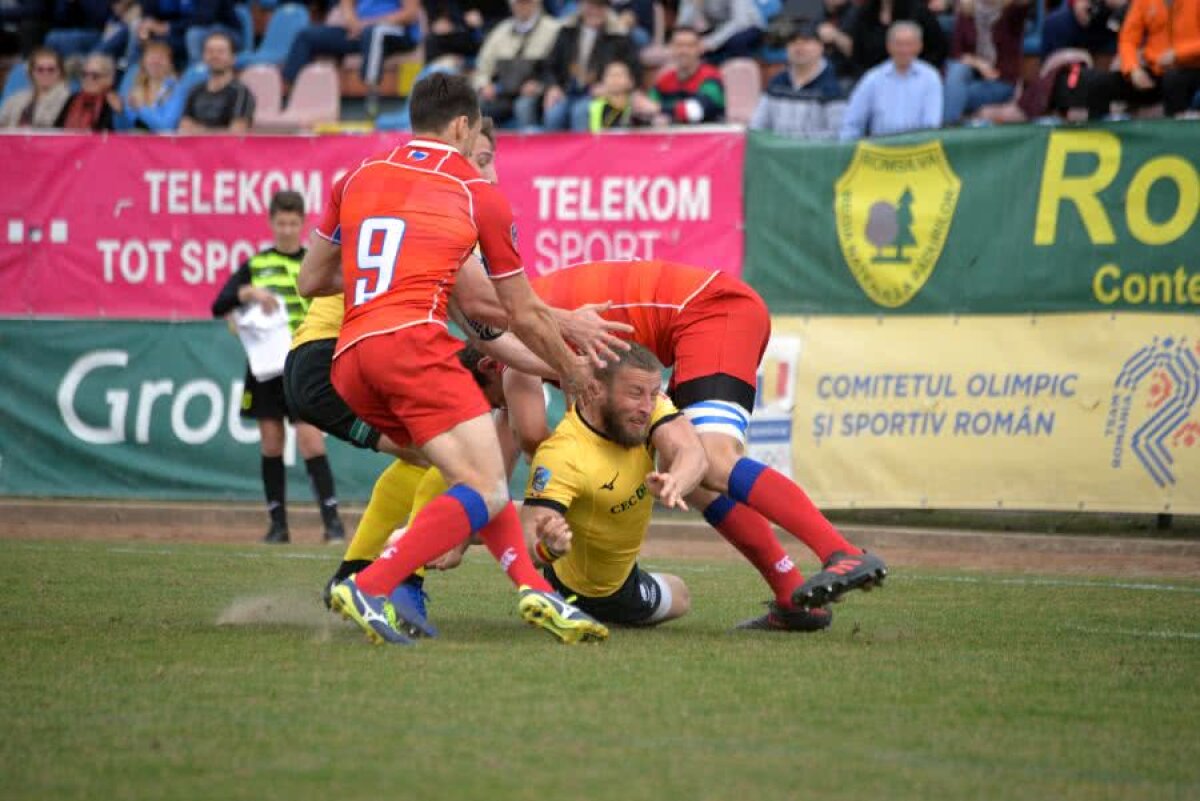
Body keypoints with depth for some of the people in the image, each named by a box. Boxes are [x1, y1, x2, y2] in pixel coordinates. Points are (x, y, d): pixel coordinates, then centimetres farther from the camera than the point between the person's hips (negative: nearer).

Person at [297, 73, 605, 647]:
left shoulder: (358, 178, 22)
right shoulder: (479, 193, 11)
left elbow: (310, 282, 26)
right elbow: (524, 315, 17)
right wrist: (571, 371, 34)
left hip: (348, 361, 7)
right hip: (413, 340, -7)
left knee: (474, 473, 18)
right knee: (487, 491, -10)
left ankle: (533, 587, 2)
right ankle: (368, 589, -26)